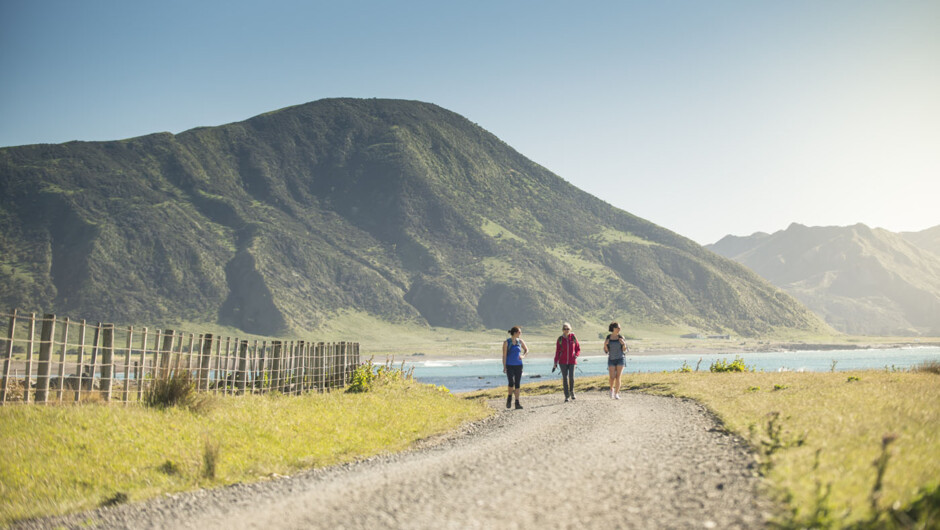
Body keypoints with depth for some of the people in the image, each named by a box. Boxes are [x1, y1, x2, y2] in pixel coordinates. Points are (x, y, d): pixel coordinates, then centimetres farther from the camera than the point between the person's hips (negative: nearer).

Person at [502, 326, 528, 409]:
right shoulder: (507, 342, -6)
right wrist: (504, 367, -10)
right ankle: (509, 398, 10)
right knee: (511, 383, -16)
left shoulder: (520, 341, 6)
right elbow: (504, 355, -6)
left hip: (518, 365, 4)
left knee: (517, 384, 1)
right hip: (509, 366, -4)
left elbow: (526, 349, 21)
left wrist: (523, 356, 1)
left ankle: (517, 403, 3)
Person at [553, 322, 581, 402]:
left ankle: (572, 391, 17)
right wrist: (555, 363, -3)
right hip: (563, 361, 0)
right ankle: (567, 396, 8)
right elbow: (557, 352, 0)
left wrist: (576, 355, -11)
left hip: (572, 361, 0)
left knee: (571, 377, -10)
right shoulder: (560, 339, -2)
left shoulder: (573, 337, 0)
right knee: (565, 378, -2)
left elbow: (578, 348, 9)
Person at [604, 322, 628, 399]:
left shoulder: (621, 337, -2)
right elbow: (606, 351, 0)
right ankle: (612, 389, 21)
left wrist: (624, 344, -19)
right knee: (612, 377, -9)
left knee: (618, 377, -7)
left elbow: (624, 350, 1)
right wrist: (605, 345, -20)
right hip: (611, 360, 0)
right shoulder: (607, 338, -2)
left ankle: (616, 394, 1)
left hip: (620, 359, 0)